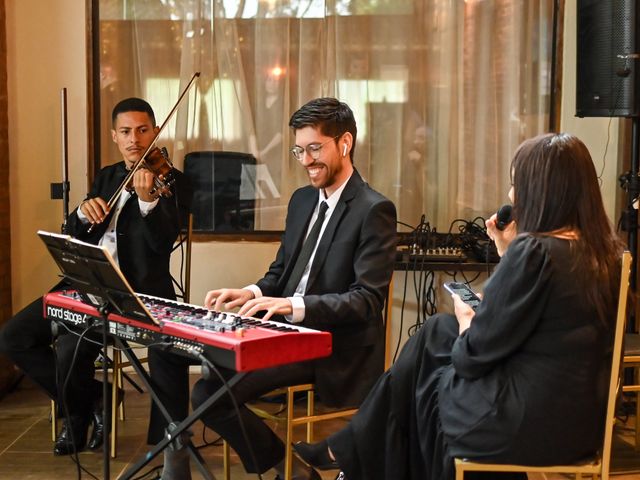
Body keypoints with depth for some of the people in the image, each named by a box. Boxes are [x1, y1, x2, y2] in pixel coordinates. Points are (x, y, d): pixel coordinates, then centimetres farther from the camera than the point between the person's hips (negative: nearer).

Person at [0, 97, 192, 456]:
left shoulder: (173, 181, -2)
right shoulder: (106, 177, 18)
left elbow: (163, 242, -17)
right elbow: (73, 236, 14)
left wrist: (147, 198, -35)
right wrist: (83, 211, -9)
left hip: (135, 291, -7)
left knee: (71, 349, -27)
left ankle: (83, 409, 6)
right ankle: (83, 403, 10)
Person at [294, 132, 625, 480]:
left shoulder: (534, 251, -23)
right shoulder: (602, 251, 3)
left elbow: (474, 355, -17)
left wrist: (465, 320, 4)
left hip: (527, 423, -8)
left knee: (426, 377, 19)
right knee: (436, 332, 18)